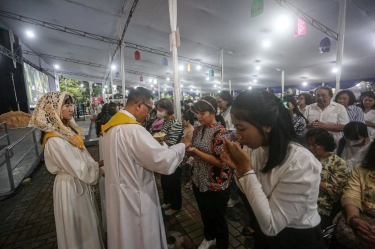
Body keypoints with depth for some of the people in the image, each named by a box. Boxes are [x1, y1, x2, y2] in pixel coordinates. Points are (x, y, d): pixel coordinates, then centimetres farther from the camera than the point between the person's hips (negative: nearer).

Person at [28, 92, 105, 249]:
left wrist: (99, 168, 0)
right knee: (79, 227, 15)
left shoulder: (67, 130, 1)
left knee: (86, 224, 26)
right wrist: (100, 163, -12)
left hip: (80, 183, 8)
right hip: (71, 186, -8)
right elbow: (78, 168, -23)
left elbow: (83, 157, 6)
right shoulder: (54, 140, -26)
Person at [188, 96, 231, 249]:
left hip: (216, 185, -6)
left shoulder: (220, 133, -20)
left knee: (217, 218, 15)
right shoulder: (198, 130, 1)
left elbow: (221, 162, -24)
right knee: (204, 213, 26)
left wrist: (196, 151, -26)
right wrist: (187, 148, -9)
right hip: (199, 182, 7)